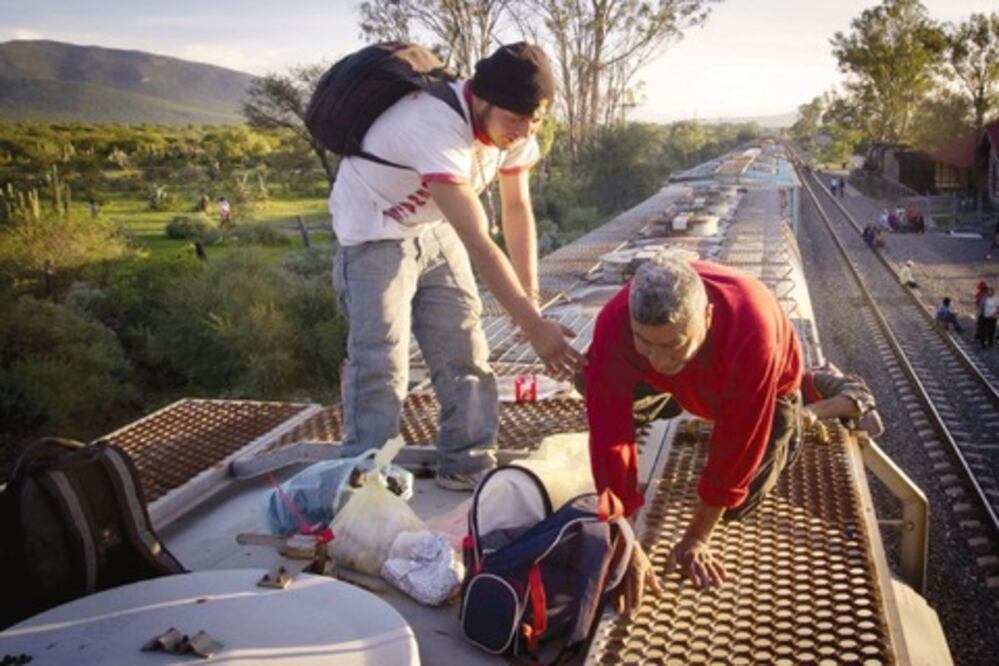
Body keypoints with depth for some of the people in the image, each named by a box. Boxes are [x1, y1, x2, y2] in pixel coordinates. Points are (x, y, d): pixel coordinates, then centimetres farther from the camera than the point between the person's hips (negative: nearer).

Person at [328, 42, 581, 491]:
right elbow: (478, 244, -39)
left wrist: (531, 299, -8)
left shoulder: (513, 128, -13)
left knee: (465, 350, 3)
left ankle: (467, 465, 16)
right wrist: (533, 325, -38)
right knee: (381, 364, -12)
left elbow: (517, 209, -2)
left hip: (435, 227, 7)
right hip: (374, 233, -6)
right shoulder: (438, 130, -37)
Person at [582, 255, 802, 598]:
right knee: (589, 382, -12)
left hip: (765, 386, -3)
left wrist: (696, 538, -28)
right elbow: (609, 435, -38)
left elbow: (736, 444, -36)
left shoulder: (751, 333, -47)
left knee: (739, 502, -9)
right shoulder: (614, 323, -40)